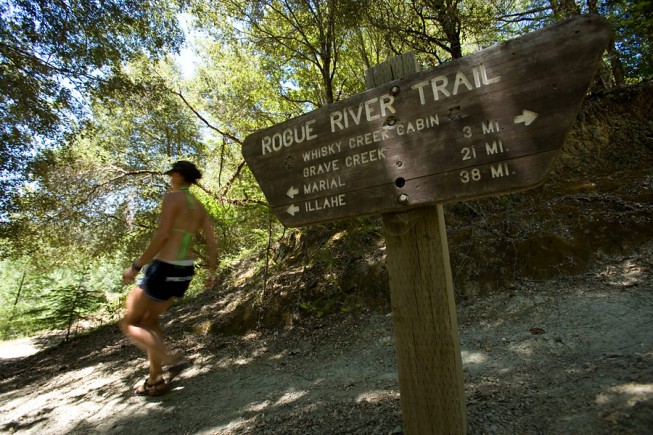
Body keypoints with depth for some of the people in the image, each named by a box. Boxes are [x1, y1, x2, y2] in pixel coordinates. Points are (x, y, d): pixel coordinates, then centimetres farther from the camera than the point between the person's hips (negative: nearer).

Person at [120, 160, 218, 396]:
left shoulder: (172, 197, -11)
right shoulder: (200, 207, 10)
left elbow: (162, 236, -20)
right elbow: (212, 242, 7)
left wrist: (136, 266, -13)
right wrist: (212, 272, 16)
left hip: (164, 269, -8)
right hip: (185, 271, 8)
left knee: (128, 323, 12)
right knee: (150, 319, 24)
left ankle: (171, 360, -3)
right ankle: (155, 380, 25)